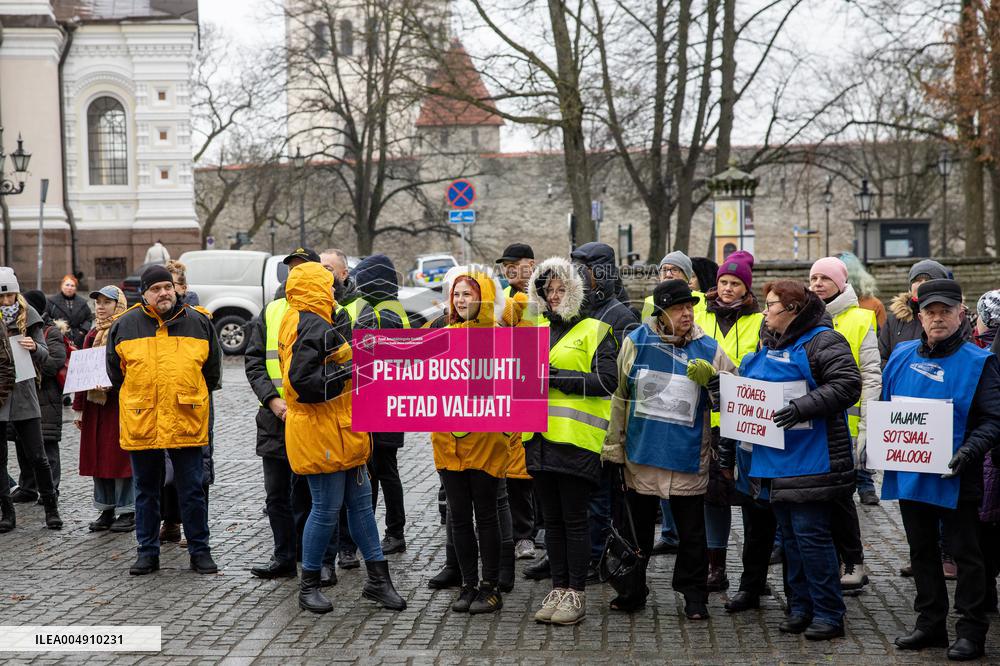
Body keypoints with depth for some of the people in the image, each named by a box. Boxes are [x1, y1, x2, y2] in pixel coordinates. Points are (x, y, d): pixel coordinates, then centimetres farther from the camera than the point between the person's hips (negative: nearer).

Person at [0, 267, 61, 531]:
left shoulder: (28, 316, 1)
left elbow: (44, 356, 2)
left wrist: (34, 347, -21)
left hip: (23, 394, -1)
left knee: (37, 456, 1)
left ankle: (51, 508, 14)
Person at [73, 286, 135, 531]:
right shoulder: (93, 334, 15)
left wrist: (111, 383, -29)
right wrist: (78, 407, 14)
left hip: (120, 403, -7)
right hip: (94, 403, 7)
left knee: (121, 455, -3)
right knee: (97, 456, 9)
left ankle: (128, 512, 6)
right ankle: (106, 510, 18)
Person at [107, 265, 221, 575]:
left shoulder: (198, 323, 3)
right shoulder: (124, 325, 2)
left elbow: (212, 371, 14)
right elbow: (115, 373, 14)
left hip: (187, 423, -1)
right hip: (140, 423, 1)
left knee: (192, 491, 4)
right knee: (146, 492, 10)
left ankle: (199, 550, 14)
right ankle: (147, 552, 20)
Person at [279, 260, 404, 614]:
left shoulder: (306, 322, 15)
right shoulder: (313, 326, -18)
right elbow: (302, 381, -26)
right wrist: (347, 371, -22)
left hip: (339, 432, 11)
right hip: (320, 433, -11)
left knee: (361, 502, 13)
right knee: (327, 510, -1)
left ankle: (378, 579, 19)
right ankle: (308, 586, 14)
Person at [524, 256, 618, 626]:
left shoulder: (596, 330, -2)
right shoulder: (540, 330, 18)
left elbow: (607, 381, -13)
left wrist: (557, 377, -16)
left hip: (576, 439, -6)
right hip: (541, 438, 6)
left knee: (574, 519, -1)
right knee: (552, 519, 11)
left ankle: (576, 594, 7)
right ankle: (558, 589, 19)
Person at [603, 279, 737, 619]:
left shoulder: (708, 349, -1)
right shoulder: (636, 342, -1)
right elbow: (619, 394, 6)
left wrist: (710, 378, -17)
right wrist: (613, 445, 7)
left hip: (689, 459, -1)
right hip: (641, 452, 1)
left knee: (691, 531, 7)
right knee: (638, 526, 14)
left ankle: (694, 596, 21)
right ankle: (631, 590, 28)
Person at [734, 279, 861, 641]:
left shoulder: (822, 341, -10)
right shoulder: (769, 343, 17)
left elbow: (848, 385, -20)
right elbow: (754, 384, 31)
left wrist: (802, 407, -26)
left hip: (810, 459, -9)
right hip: (776, 459, 9)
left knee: (810, 533, -8)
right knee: (790, 535, 13)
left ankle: (829, 614, 1)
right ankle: (800, 608, 23)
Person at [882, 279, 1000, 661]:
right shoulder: (902, 356, 8)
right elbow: (884, 406, 18)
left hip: (954, 480, -5)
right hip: (908, 474, 5)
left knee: (965, 554, 4)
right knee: (922, 552, 15)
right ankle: (930, 625, 27)